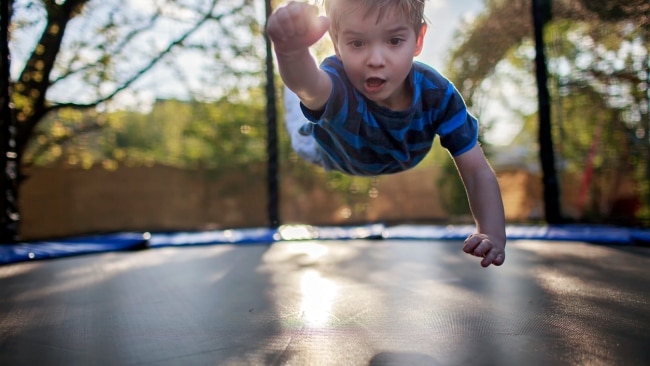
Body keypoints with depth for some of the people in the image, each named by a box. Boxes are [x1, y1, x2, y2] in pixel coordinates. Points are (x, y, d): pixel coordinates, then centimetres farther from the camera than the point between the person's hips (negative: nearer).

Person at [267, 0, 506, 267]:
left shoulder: (437, 93, -38)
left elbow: (477, 170, -35)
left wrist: (493, 234, -52)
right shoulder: (337, 87, -49)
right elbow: (309, 84, -75)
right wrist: (292, 50, -99)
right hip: (332, 154, -2)